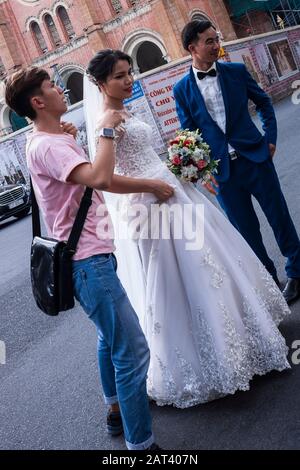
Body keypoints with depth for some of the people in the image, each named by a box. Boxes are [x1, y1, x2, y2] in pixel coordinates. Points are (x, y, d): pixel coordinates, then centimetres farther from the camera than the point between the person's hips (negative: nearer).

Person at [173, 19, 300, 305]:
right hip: (222, 171, 0)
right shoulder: (182, 90, 1)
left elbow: (263, 103, 13)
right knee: (246, 230, 8)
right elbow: (189, 133, 4)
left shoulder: (236, 71, 2)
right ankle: (268, 279, 26)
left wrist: (270, 138, 4)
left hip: (255, 158, 0)